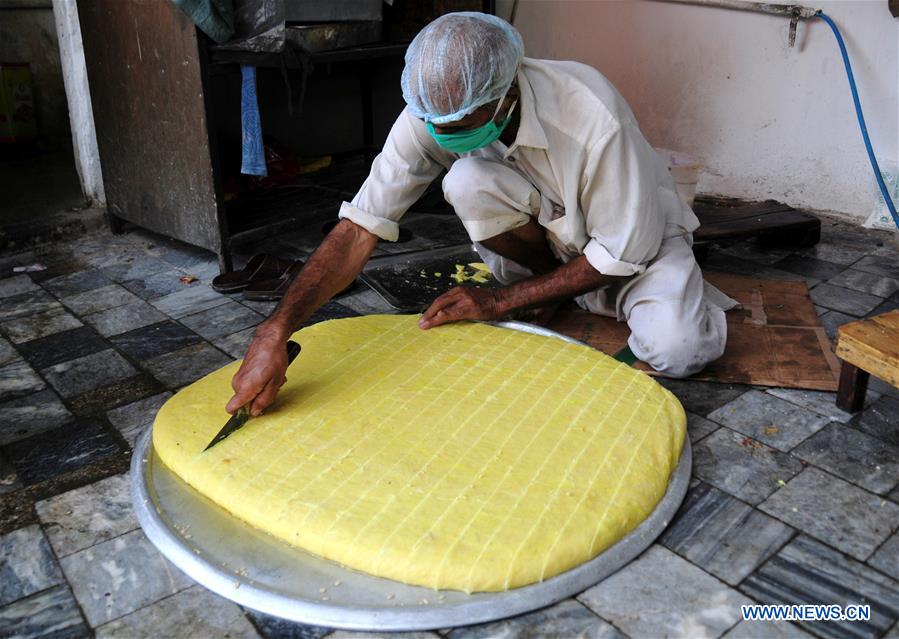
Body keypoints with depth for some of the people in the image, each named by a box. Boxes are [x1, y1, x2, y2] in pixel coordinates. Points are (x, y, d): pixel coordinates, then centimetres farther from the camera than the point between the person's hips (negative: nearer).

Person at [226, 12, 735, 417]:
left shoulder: (593, 117, -36)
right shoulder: (432, 116, -25)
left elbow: (622, 251, -25)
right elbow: (361, 227, -28)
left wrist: (499, 301, -25)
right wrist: (275, 332, -40)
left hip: (641, 231, -3)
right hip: (549, 230, 4)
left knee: (678, 351, -31)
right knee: (468, 182, -30)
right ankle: (556, 285, -2)